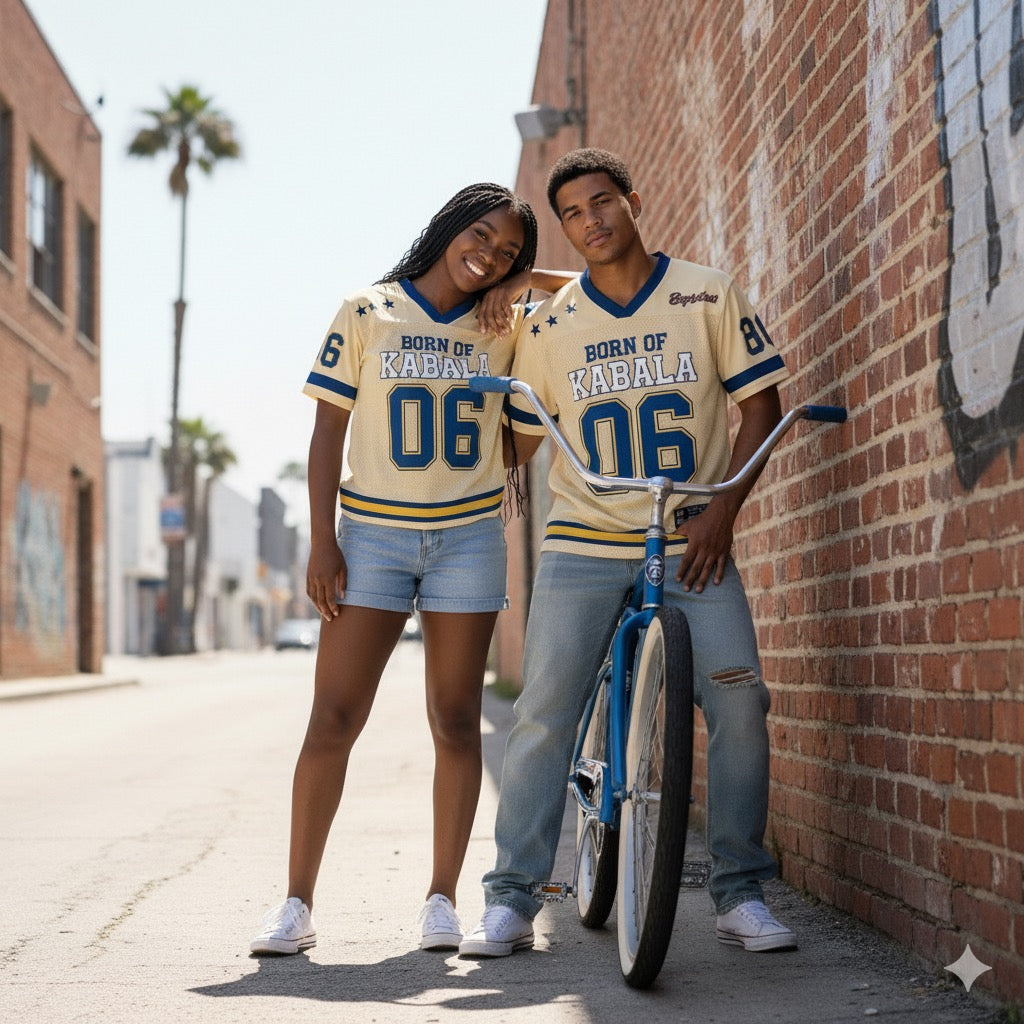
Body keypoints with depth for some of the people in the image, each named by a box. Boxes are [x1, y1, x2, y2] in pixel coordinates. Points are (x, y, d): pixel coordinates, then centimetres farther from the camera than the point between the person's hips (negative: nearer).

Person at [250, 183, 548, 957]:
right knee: (333, 719, -5)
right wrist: (321, 541, -6)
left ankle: (442, 898, 12)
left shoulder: (507, 327, 6)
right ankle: (297, 904, 0)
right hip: (372, 535, -1)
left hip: (468, 538, 2)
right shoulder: (366, 313, 2)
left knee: (456, 723, 3)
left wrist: (527, 282, 1)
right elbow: (328, 432, 0)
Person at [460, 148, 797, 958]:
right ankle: (511, 902, 1)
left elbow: (760, 406, 3)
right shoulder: (549, 325, 7)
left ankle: (741, 894, 0)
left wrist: (722, 509, -6)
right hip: (583, 546, 1)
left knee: (738, 699, -14)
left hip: (692, 542, -1)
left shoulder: (707, 296, 2)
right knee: (544, 715, -7)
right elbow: (518, 438, 16)